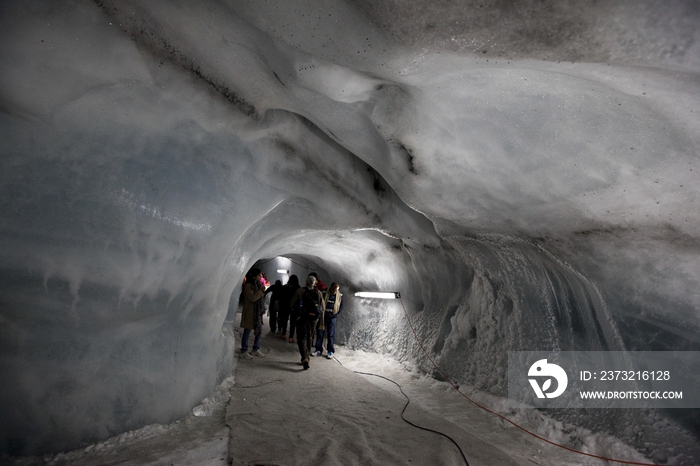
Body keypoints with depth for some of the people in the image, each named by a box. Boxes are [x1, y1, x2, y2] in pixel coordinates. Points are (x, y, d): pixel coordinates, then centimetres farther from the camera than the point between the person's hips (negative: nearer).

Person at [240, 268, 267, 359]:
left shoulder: (258, 284, 12)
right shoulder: (248, 285, -14)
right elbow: (252, 298, -23)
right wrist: (261, 290, -18)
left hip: (258, 312, 8)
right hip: (250, 312, -8)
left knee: (259, 331, 11)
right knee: (247, 332, 2)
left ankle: (256, 349, 24)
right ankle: (244, 351, 13)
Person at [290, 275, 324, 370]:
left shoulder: (300, 291, -8)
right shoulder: (319, 293, -1)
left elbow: (292, 305, -3)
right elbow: (322, 308, 2)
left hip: (302, 319, -3)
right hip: (313, 320, 3)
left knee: (302, 338, 2)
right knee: (309, 339, 18)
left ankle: (305, 358, -15)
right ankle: (307, 357, 27)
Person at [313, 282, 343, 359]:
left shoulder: (339, 296, -1)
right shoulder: (324, 293, -8)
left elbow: (341, 306, 10)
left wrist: (336, 314, 0)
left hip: (331, 318, 0)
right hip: (322, 317, 0)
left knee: (331, 335, 4)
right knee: (320, 334, 7)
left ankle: (330, 352, 13)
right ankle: (319, 350, 18)